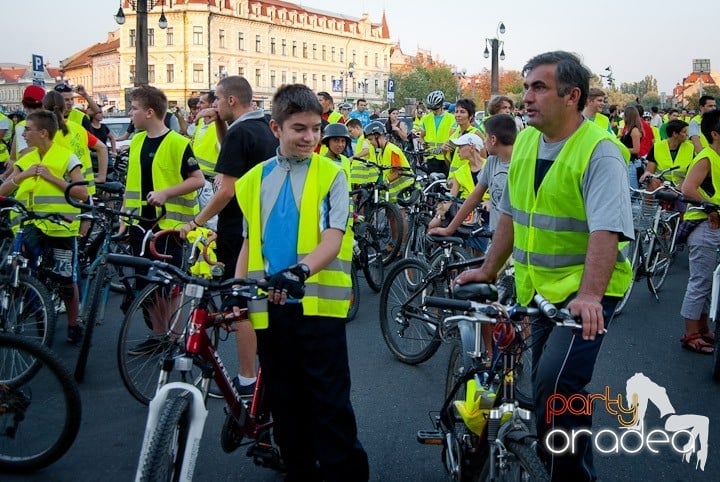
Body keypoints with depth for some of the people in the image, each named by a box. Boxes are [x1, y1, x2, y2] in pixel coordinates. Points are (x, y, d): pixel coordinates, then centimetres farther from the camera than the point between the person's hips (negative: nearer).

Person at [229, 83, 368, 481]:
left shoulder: (331, 175, -1)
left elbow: (333, 239, -13)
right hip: (270, 307, 4)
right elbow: (250, 242, 16)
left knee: (331, 404, 0)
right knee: (285, 404, 13)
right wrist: (236, 291, 6)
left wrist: (299, 270, -31)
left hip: (318, 304, -4)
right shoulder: (256, 179, 10)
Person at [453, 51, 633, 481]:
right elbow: (511, 214, 15)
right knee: (547, 390, 14)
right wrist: (488, 270, 17)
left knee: (556, 387, -20)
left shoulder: (600, 152, -15)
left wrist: (589, 295, -38)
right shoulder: (525, 142, 7)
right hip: (539, 289, 7)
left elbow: (605, 231, -27)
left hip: (586, 292, -7)